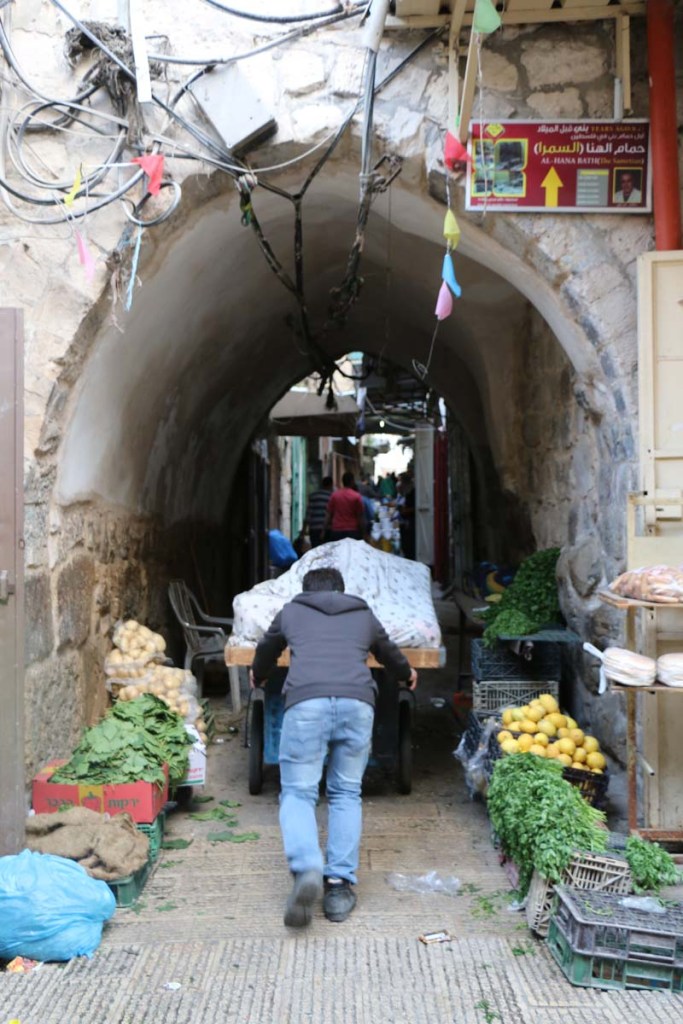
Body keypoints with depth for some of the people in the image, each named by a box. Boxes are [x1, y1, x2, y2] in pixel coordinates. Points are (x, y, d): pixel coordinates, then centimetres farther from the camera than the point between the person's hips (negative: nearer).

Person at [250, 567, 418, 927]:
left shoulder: (291, 611, 27)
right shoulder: (363, 615, 30)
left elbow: (266, 651, 43)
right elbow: (389, 652, 47)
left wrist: (257, 677, 66)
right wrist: (407, 675, 69)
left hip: (306, 702, -2)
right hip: (357, 702, 2)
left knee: (297, 792, 4)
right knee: (346, 793, 14)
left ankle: (306, 869, -19)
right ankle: (340, 883, 6)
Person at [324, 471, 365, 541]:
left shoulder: (335, 495, 4)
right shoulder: (356, 496, -5)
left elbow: (328, 514, 5)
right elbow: (360, 516, -3)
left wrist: (326, 528, 10)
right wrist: (362, 532, 3)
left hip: (336, 531, 3)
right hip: (352, 531, -3)